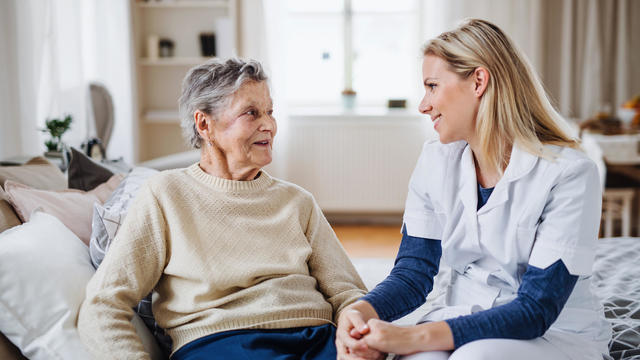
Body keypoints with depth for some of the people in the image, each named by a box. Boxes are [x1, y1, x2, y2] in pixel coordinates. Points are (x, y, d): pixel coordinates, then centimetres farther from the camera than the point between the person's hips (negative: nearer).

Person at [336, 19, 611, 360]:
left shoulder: (568, 174, -17)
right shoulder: (436, 162, 0)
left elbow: (536, 309, -22)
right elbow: (412, 273, -1)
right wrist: (358, 312, -24)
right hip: (459, 321, 3)